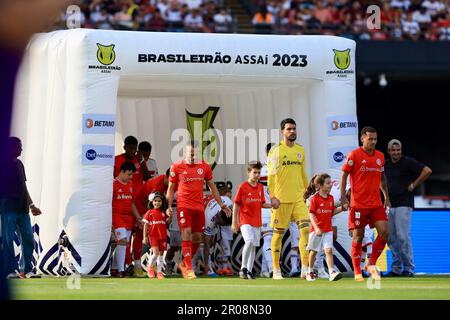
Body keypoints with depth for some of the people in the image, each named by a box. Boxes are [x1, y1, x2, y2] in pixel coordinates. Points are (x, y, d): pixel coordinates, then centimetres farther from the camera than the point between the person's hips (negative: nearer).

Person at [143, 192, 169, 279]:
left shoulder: (163, 213, 10)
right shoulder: (149, 213, 2)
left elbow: (168, 223, 11)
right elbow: (146, 225, 2)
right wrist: (145, 237, -2)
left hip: (163, 236, 3)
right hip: (153, 235, -3)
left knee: (161, 253, 5)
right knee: (156, 252, -16)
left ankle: (159, 272, 12)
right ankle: (150, 266, 7)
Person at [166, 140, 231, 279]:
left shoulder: (204, 166, 7)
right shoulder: (176, 167, -1)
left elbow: (212, 186, 17)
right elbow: (171, 188, 6)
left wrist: (221, 204, 15)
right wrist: (169, 206, -4)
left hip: (199, 206, 4)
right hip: (183, 205, -4)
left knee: (197, 238, 6)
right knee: (186, 235, -15)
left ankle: (184, 264, 25)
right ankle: (189, 269, -14)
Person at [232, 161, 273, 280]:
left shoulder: (260, 187, 9)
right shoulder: (243, 187, -7)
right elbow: (236, 205, -4)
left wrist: (272, 205, -2)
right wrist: (234, 222, -6)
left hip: (257, 222, 6)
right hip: (245, 221, -6)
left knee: (253, 246, 9)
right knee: (249, 241, -24)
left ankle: (249, 271, 17)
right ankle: (243, 268, -13)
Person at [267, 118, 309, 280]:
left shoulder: (300, 150, 13)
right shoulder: (276, 150, -3)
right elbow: (271, 175, -8)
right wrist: (272, 197, -16)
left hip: (298, 198, 4)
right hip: (281, 198, -4)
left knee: (306, 229, -11)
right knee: (278, 233, 3)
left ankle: (305, 269, -11)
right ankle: (276, 271, 13)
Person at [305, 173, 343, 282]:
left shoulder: (331, 198, 7)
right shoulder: (315, 198, -10)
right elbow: (311, 214, -13)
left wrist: (341, 208, 0)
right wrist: (316, 228, -23)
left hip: (328, 229, 3)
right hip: (316, 230, -3)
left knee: (329, 250, -10)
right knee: (314, 251, 10)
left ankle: (332, 272, -21)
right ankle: (310, 272, 27)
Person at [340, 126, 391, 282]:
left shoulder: (380, 156, 11)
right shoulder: (354, 155, -6)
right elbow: (344, 175, -4)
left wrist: (386, 197, 19)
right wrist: (343, 197, -10)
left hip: (376, 204, 5)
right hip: (358, 204, -5)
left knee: (384, 233, -7)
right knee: (358, 237, -1)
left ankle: (371, 264, 10)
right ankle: (357, 273, 8)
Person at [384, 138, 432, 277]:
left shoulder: (408, 162, -7)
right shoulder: (386, 164, 13)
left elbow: (427, 171, -15)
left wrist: (414, 185, -12)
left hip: (404, 204, -7)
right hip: (389, 205, 7)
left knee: (403, 236, -12)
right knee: (390, 237, 7)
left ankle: (408, 268, -7)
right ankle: (396, 267, 14)